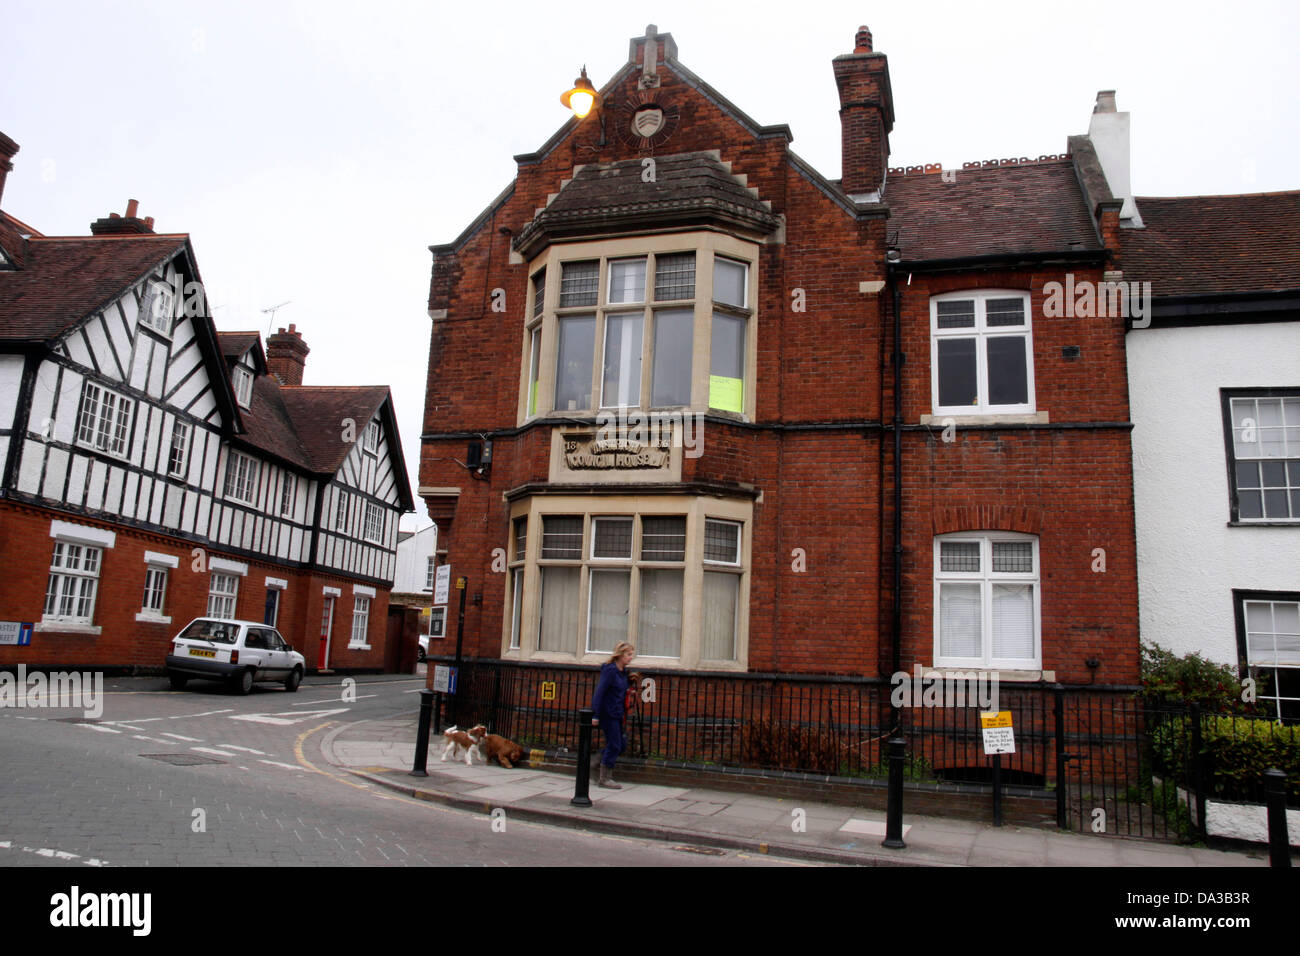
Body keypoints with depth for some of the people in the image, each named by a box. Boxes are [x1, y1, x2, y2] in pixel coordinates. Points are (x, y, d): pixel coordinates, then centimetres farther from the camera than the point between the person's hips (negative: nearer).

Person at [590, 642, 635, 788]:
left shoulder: (623, 671, 9)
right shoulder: (609, 670, -17)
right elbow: (599, 692, -19)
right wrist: (596, 715, -21)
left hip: (617, 714, 9)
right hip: (607, 713, -9)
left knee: (619, 745, 12)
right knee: (614, 745, -4)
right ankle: (604, 779, 7)